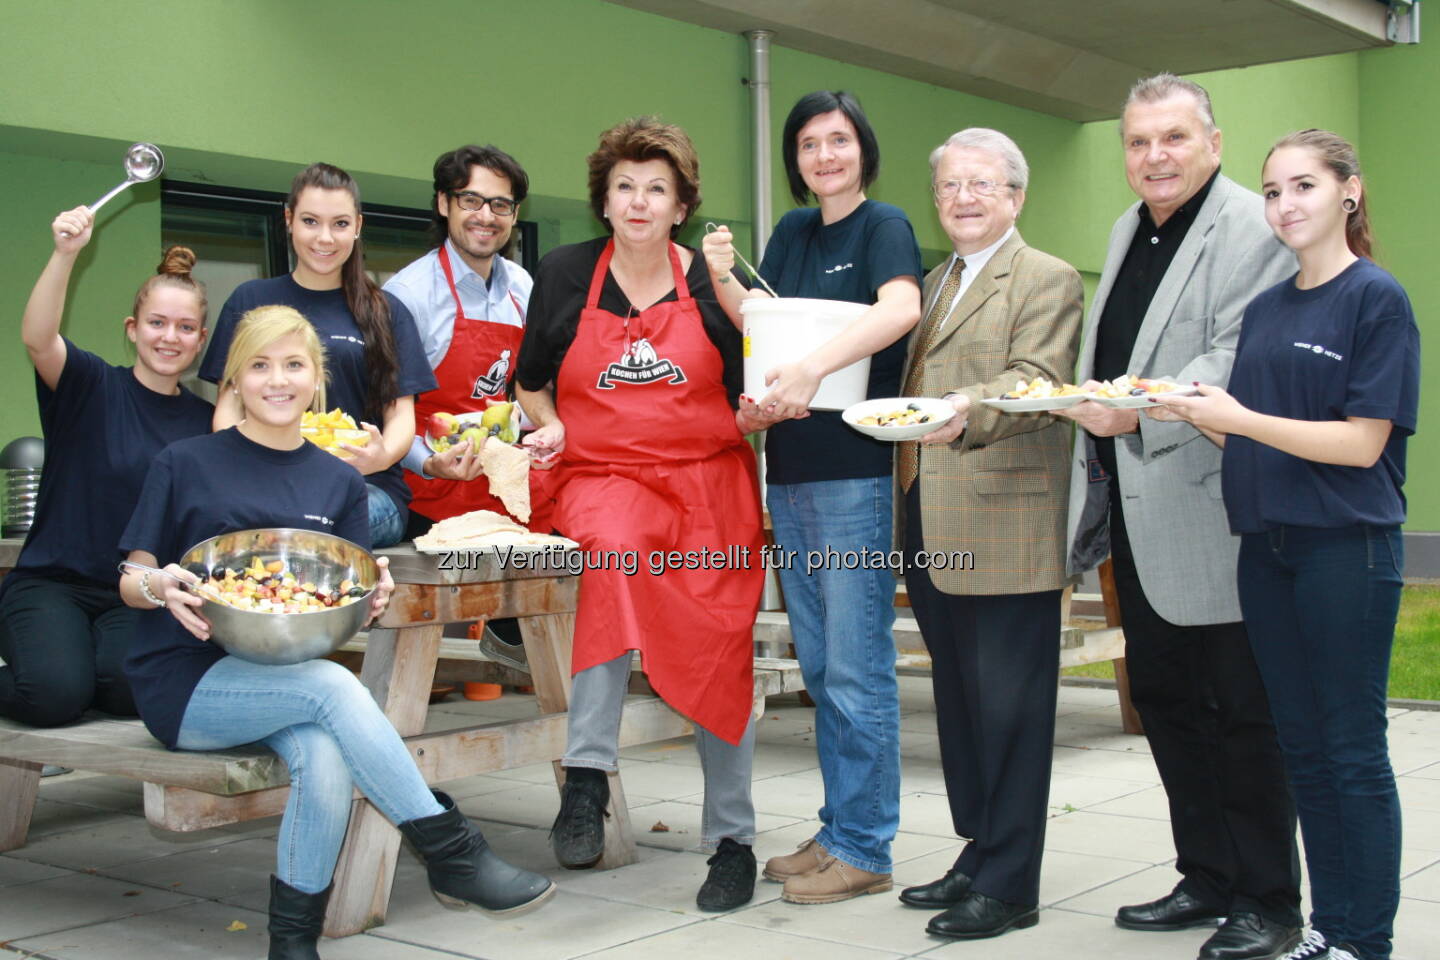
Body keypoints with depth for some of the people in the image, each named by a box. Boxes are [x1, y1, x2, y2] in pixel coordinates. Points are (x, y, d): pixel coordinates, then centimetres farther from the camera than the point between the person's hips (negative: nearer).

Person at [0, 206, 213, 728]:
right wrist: (65, 253, -37)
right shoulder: (92, 386, -2)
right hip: (52, 583, -2)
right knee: (55, 693, -27)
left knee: (130, 687, -29)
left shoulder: (204, 421, 8)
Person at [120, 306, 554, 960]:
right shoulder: (185, 465, 4)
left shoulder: (339, 483, 13)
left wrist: (370, 594, -11)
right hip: (186, 681, -3)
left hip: (285, 672, 3)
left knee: (327, 762, -32)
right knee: (331, 686, -32)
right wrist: (160, 587, -19)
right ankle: (451, 854, -26)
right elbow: (131, 580, 5)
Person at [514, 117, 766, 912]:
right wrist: (549, 427, -4)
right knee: (616, 548, -36)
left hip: (709, 479, 1)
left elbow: (745, 393, 12)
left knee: (718, 654, -1)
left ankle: (732, 840, 14)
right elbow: (531, 383, 15)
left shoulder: (711, 282, 5)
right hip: (601, 474, -1)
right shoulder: (564, 276, 5)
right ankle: (586, 776, -31)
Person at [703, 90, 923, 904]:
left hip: (858, 472, -7)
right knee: (822, 670, 13)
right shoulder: (792, 233, 17)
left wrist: (815, 367, -35)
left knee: (857, 671, -4)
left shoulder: (884, 225, -4)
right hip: (791, 473, 7)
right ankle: (838, 831, 24)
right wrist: (724, 282, -2)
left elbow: (902, 308, -23)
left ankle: (865, 850, 6)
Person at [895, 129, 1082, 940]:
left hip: (1004, 529, -8)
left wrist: (967, 411, -36)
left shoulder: (1048, 281, -3)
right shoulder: (936, 281, 21)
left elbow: (1038, 381, -18)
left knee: (1008, 706, -3)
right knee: (959, 698, 15)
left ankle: (1009, 885, 5)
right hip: (932, 528, 8)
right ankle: (978, 853, 26)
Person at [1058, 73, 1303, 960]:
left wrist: (1140, 410, -29)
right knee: (1165, 701, 15)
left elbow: (1235, 362, -20)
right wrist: (1094, 474, 18)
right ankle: (1207, 879, 28)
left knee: (1243, 712, 0)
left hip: (1210, 513, -9)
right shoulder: (1129, 231, 18)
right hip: (1134, 514, 9)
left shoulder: (1254, 229, -9)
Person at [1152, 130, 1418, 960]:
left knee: (1353, 747, -1)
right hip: (1268, 546, 7)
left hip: (1348, 547, -6)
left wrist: (1237, 419, -18)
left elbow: (1362, 442, -13)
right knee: (1302, 743, 11)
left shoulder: (1377, 298, -6)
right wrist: (1187, 411, -2)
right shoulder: (1265, 309, 13)